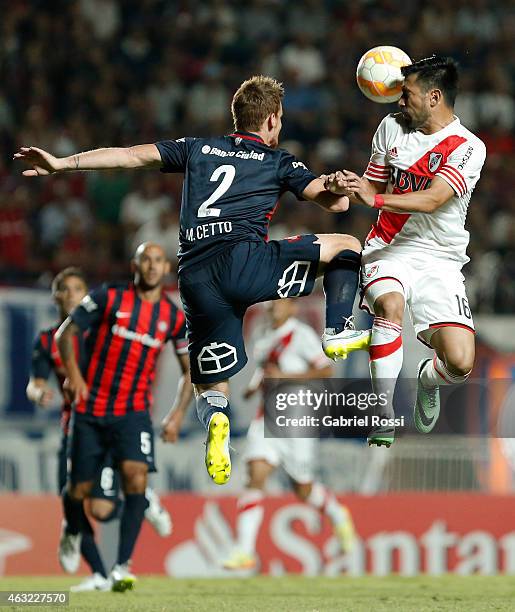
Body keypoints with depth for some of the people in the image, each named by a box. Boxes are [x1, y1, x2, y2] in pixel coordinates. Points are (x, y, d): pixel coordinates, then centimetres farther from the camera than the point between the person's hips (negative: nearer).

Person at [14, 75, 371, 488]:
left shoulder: (198, 149, 23)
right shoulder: (278, 161, 15)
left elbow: (132, 155, 15)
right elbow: (337, 202, 4)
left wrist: (62, 164, 14)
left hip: (196, 279, 3)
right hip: (244, 260, -3)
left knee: (212, 386, 11)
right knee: (347, 247, 13)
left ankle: (215, 422, -23)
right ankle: (338, 332, 0)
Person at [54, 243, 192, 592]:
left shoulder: (175, 317, 4)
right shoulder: (108, 298, -3)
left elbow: (189, 370, 14)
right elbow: (66, 333, 1)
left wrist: (178, 414, 2)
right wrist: (73, 372, -16)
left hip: (134, 411, 1)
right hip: (90, 410, -1)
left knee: (136, 477, -22)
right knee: (80, 488, 4)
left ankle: (122, 568, -21)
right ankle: (73, 533, 41)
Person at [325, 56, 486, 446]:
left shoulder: (469, 148, -9)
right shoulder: (392, 127, 6)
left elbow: (432, 199, -22)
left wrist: (375, 198, -35)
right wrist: (345, 185, -5)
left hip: (440, 260, -2)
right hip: (389, 252, 2)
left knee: (460, 363, -17)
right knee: (389, 304, -35)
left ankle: (428, 380, 24)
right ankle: (384, 423, -26)